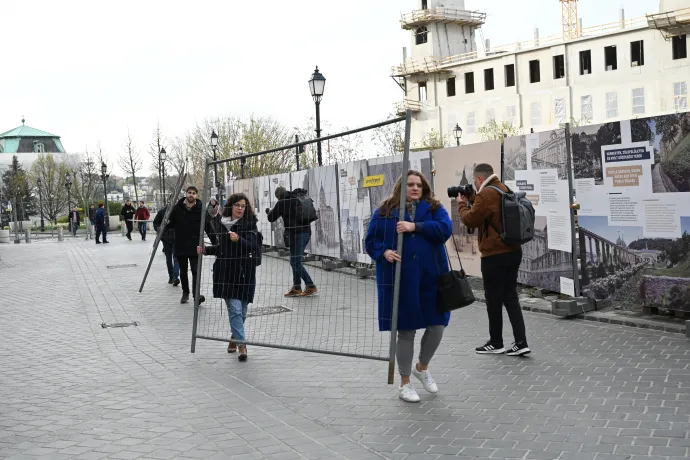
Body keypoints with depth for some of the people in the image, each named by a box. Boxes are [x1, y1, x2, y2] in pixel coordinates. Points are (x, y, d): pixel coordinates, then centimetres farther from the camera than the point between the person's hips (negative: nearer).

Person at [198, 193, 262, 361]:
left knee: (240, 310, 6)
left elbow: (254, 247, -16)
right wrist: (206, 250, 11)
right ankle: (241, 344, -7)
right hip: (226, 272, 2)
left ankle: (234, 338, 28)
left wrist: (239, 240, -31)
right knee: (235, 309, -6)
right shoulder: (224, 223, 9)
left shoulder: (249, 224, -3)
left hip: (243, 273, -2)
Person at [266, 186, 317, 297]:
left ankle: (311, 286, -8)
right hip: (306, 231, 8)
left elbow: (271, 218, 3)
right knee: (296, 261, 15)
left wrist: (269, 212, 26)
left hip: (296, 234, -8)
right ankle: (296, 288, 16)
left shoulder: (282, 203, -3)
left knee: (295, 262, -4)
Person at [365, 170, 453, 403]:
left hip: (430, 278, 2)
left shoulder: (434, 208, 5)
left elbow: (445, 229, -13)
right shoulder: (385, 211, 2)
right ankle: (404, 383, 21)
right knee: (405, 330, 5)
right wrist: (384, 252, -16)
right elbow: (371, 241, 4)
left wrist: (416, 227, -21)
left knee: (437, 325, 5)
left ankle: (422, 367, 35)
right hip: (399, 281, -2)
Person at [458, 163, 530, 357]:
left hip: (495, 255, -8)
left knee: (494, 299, 5)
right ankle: (521, 342, 5)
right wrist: (471, 199, 15)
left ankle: (496, 343, 16)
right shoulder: (504, 190, 11)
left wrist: (462, 204, 3)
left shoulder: (486, 194, -17)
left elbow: (471, 220, -13)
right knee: (510, 297, 11)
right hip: (513, 251, 9)